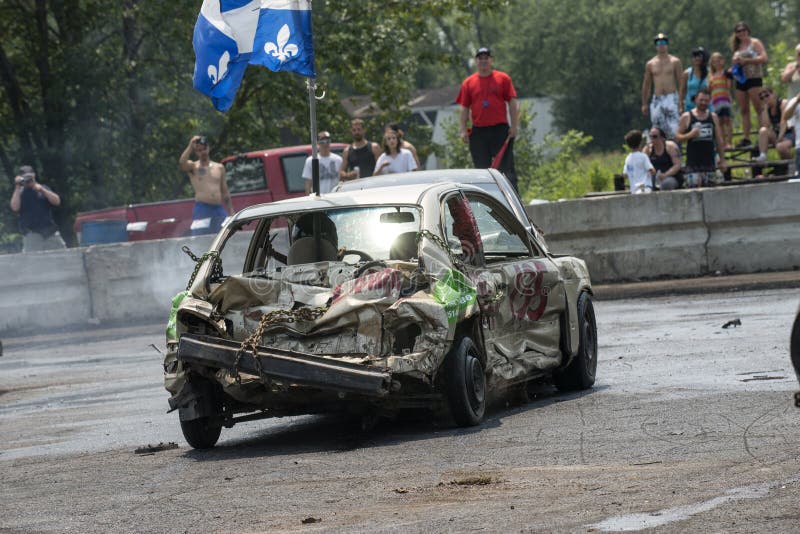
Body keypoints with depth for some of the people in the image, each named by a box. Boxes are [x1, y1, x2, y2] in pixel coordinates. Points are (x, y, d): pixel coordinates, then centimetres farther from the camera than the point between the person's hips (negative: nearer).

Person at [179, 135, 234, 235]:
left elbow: (225, 192, 20)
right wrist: (191, 146, -19)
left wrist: (231, 213, 15)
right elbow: (181, 163, -19)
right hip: (202, 209, -4)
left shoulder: (219, 168, 16)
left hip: (219, 209, 4)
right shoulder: (193, 167, 6)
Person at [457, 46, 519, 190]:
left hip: (501, 129, -2)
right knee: (481, 169, 5)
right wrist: (463, 130, 1)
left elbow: (513, 103, 4)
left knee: (506, 167, -4)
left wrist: (514, 126, -4)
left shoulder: (503, 78, 6)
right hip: (478, 132, 2)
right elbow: (464, 109, 11)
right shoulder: (468, 83, 10)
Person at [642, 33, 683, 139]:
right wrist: (644, 104, 14)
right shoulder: (650, 64, 11)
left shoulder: (675, 62, 5)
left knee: (674, 129, -15)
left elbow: (681, 82, 2)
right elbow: (646, 85, 17)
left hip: (672, 99, -3)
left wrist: (681, 101, -8)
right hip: (657, 100, 3)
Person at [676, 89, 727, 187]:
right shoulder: (686, 117, 2)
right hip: (693, 163, -3)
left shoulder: (713, 117, 11)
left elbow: (719, 139, 13)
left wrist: (722, 159, 9)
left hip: (709, 161, 3)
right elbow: (678, 137, 1)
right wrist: (690, 135, -18)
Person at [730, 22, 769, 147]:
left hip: (753, 79, -7)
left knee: (759, 109, -11)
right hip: (740, 80, 7)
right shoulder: (738, 47, 18)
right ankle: (746, 138, 6)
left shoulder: (755, 43, 0)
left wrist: (746, 60, -13)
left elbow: (763, 58, -11)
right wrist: (735, 62, 1)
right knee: (744, 111, 5)